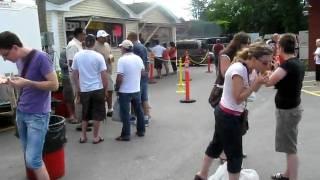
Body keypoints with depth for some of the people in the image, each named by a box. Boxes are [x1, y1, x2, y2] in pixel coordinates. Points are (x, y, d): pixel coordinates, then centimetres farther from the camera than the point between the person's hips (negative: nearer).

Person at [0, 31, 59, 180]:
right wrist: (13, 82, 0)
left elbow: (54, 85, -17)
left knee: (32, 160, -8)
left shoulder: (40, 57, -16)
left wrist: (27, 83, -24)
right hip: (21, 112, 8)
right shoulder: (19, 60, 9)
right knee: (28, 156, 12)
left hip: (37, 115, -8)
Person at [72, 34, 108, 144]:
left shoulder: (77, 56, 0)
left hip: (84, 90, 3)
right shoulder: (98, 56, -10)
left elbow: (74, 74, 5)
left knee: (85, 114, 17)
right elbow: (104, 75, -9)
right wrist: (106, 89, 2)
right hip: (97, 89, -3)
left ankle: (83, 136, 22)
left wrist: (77, 88, 15)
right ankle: (96, 137, 15)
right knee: (97, 114, 8)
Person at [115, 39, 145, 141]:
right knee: (139, 111, 18)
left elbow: (119, 77, -20)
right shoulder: (138, 58, 1)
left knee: (125, 113, 2)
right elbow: (142, 72, 12)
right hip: (136, 90, 6)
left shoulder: (122, 60, -17)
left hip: (125, 91, -6)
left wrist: (117, 88, -6)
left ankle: (126, 135, 7)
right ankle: (141, 131, 28)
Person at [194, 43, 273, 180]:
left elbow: (248, 91, 8)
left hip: (225, 114, 10)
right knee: (235, 155, 2)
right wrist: (256, 83, -24)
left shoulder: (245, 68, 3)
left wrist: (258, 82, -8)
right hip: (229, 117, -10)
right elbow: (238, 98, -25)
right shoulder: (239, 69, -24)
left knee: (217, 144, 24)